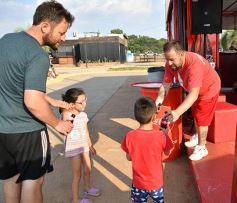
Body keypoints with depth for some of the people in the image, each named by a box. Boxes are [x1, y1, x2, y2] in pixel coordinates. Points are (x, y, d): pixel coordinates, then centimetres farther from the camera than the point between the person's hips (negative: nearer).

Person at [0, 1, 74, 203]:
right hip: (26, 130, -7)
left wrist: (52, 101, 13)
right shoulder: (38, 56, -22)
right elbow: (32, 102, -28)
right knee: (33, 180, 11)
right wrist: (57, 123, -11)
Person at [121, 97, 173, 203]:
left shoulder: (130, 136, -21)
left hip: (138, 182, 0)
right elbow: (167, 153, -4)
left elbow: (129, 158, -6)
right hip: (156, 182, 0)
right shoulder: (161, 136, -24)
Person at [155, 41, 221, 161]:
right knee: (195, 114, 23)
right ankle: (198, 137, 46)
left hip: (208, 89, -7)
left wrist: (177, 112, -62)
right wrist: (159, 99, -37)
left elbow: (194, 94, -51)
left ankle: (201, 147, 20)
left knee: (201, 119, 0)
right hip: (194, 90, 7)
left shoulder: (194, 64, -44)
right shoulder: (170, 64, -22)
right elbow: (166, 84, -20)